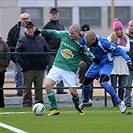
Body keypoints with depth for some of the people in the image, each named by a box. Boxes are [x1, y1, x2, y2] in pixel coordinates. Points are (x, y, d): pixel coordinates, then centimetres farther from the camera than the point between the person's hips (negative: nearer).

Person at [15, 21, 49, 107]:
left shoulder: (41, 39, 10)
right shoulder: (21, 40, 3)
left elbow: (47, 51, 14)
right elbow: (17, 53, 1)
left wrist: (46, 61, 2)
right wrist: (22, 63, -9)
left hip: (40, 68, 2)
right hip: (27, 69, -2)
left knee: (39, 87, 7)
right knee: (27, 87, 0)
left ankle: (39, 102, 14)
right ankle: (27, 103, 5)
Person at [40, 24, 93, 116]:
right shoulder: (64, 35, 0)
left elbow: (90, 58, -6)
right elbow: (53, 32, 16)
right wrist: (40, 31, 18)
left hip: (70, 70, -3)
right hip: (57, 66, 3)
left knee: (73, 92, -6)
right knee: (47, 85, -16)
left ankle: (78, 107, 29)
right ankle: (55, 109, -5)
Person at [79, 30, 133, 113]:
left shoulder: (103, 43, -32)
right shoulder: (87, 39, -16)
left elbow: (118, 50, -26)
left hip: (106, 64, -7)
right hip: (96, 64, 7)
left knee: (103, 82, -29)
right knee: (86, 82, 11)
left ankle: (119, 102, -19)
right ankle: (86, 101, 42)